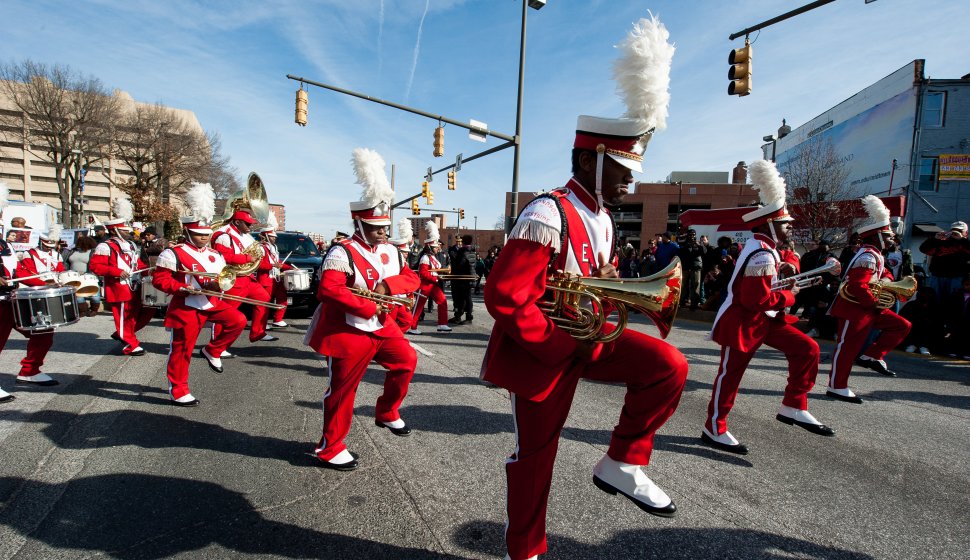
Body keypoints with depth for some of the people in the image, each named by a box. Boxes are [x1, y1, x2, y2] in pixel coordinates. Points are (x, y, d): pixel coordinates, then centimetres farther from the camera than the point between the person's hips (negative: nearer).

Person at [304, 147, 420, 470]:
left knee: (407, 360, 5)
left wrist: (387, 285, -18)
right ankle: (330, 449, 21)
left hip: (381, 327, 7)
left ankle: (387, 413, 28)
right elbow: (327, 290, -28)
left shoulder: (391, 252, 6)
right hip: (348, 332, -7)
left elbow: (412, 279, 2)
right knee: (343, 390, 3)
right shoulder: (342, 253, -18)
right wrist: (369, 307, -27)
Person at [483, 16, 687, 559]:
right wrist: (556, 346, -21)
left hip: (589, 336, 7)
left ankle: (623, 463, 7)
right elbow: (503, 296, -27)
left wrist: (609, 281, -4)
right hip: (543, 351, -7)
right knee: (536, 452, 8)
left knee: (669, 366, -10)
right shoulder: (547, 216, -22)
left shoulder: (602, 220, 6)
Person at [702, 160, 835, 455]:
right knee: (731, 373, 0)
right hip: (743, 322, -10)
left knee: (806, 348, 4)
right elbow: (757, 299, -26)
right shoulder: (762, 255, -23)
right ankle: (714, 429, 12)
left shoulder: (764, 248, 10)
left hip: (764, 319, 10)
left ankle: (793, 408, 13)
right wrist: (789, 296, -11)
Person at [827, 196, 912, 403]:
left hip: (867, 308, 10)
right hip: (854, 309, -10)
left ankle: (872, 356, 8)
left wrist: (886, 278, 5)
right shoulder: (868, 256, -19)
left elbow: (884, 272, 29)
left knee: (902, 326, 10)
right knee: (847, 347, -5)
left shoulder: (875, 255, 14)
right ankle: (837, 387, 2)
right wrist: (876, 303, -18)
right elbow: (857, 286, -28)